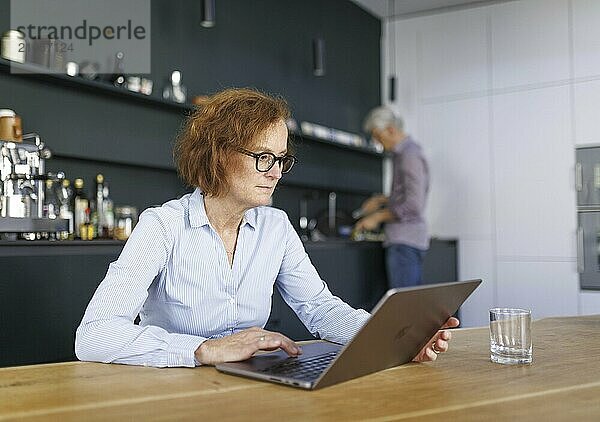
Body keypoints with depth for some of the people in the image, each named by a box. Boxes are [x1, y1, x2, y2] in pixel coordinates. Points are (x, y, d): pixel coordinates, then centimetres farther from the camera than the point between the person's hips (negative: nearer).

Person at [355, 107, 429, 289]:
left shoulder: (410, 155, -13)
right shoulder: (401, 153, 18)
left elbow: (413, 206, -19)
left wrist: (378, 217, -11)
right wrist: (382, 200, 18)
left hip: (405, 241, -10)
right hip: (403, 239, 10)